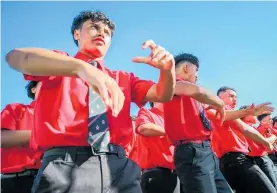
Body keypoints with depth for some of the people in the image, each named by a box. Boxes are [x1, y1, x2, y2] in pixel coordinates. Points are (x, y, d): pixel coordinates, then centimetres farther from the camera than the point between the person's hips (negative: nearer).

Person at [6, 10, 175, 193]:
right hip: (64, 166, -2)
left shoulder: (123, 78, 21)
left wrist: (167, 69, -11)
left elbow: (162, 95, 13)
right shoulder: (55, 66, 12)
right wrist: (81, 67, -27)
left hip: (119, 166, 3)